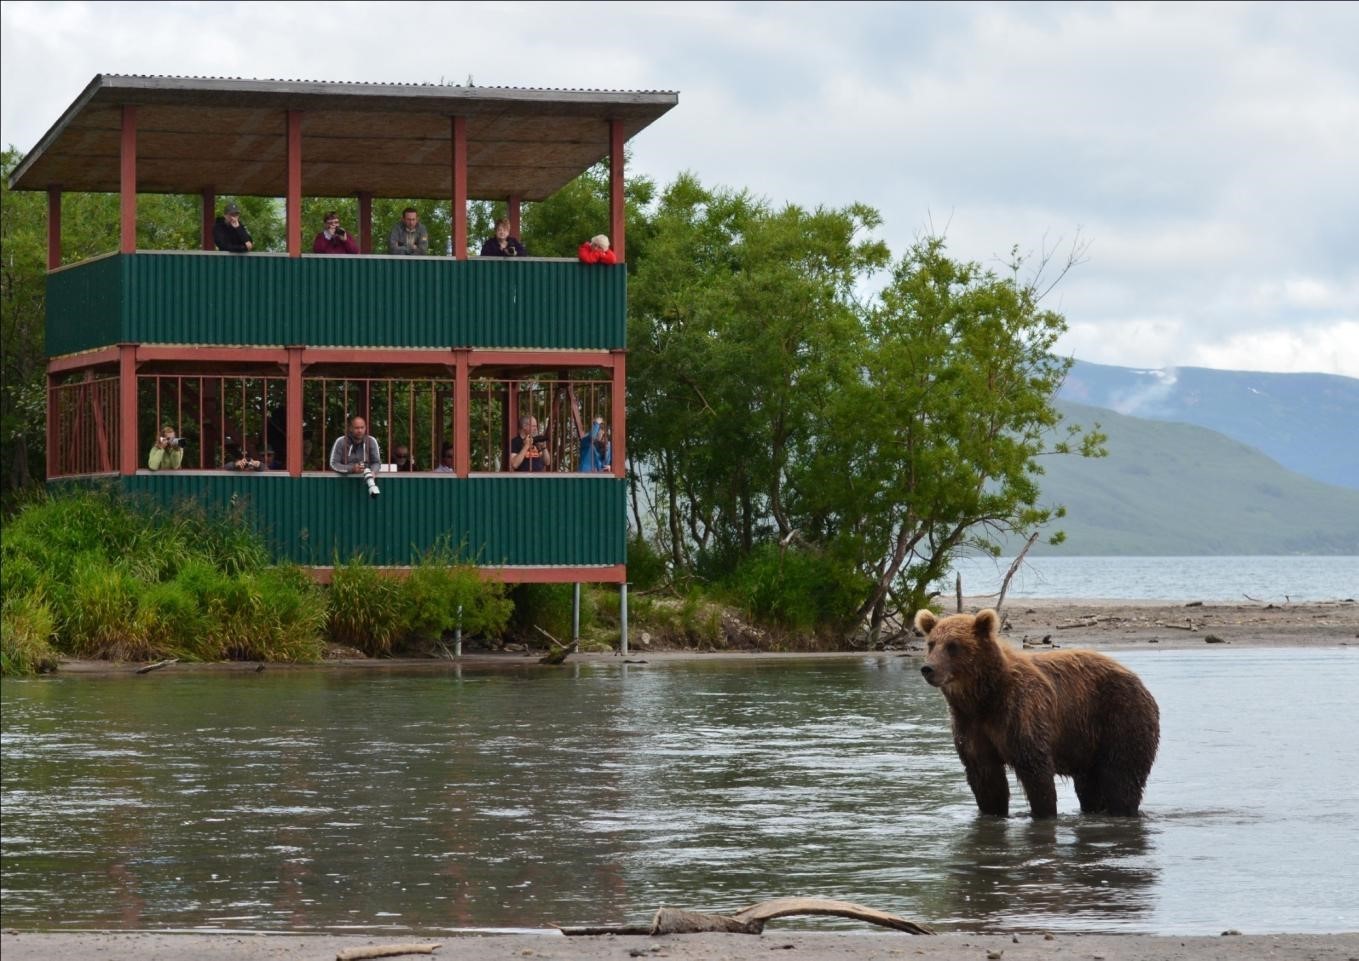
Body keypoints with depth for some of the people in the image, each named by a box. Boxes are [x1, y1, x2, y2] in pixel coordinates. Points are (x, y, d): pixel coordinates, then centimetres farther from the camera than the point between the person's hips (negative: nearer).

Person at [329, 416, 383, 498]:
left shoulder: (372, 441, 0)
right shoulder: (340, 441, -6)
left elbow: (377, 463, 4)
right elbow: (333, 464, -8)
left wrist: (372, 472, -21)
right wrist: (352, 469, -24)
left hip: (365, 475, 2)